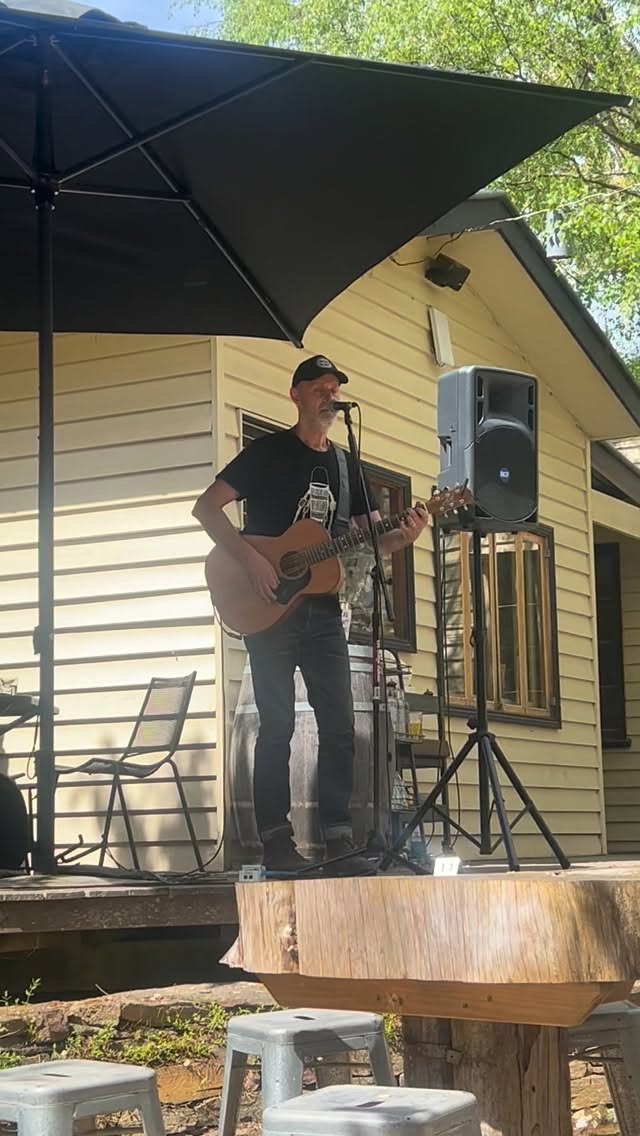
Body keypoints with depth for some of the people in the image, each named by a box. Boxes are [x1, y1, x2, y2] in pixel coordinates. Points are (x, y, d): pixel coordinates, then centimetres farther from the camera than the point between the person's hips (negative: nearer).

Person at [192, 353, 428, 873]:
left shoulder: (345, 465, 15)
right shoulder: (268, 453, -2)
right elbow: (206, 507, -8)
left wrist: (405, 535, -8)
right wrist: (249, 558, -19)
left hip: (322, 609, 6)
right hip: (269, 609, -5)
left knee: (340, 726, 1)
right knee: (278, 725, -5)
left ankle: (337, 836, 5)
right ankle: (276, 840, 1)